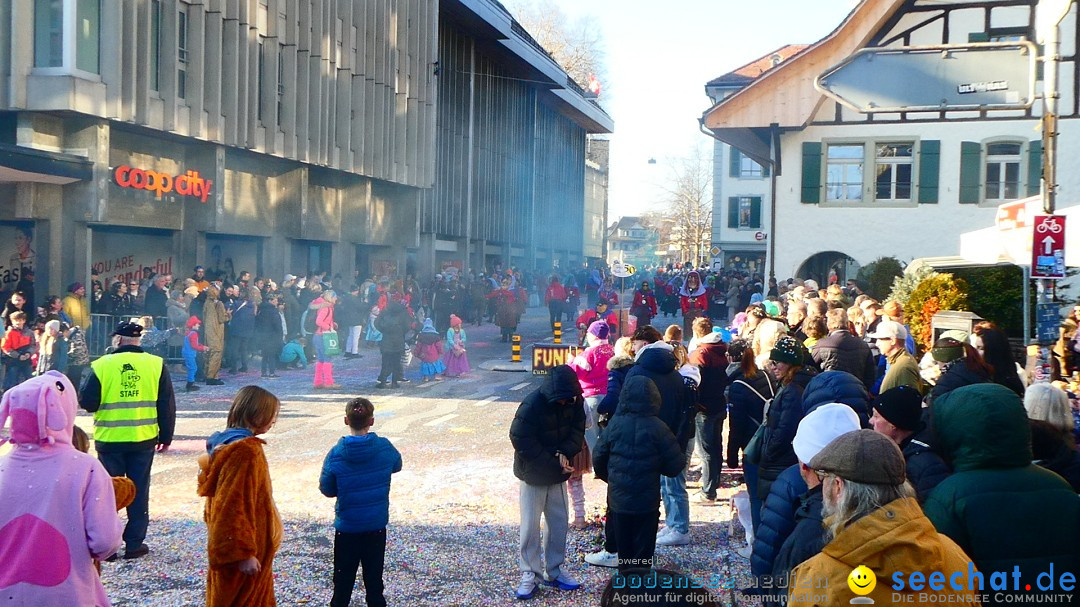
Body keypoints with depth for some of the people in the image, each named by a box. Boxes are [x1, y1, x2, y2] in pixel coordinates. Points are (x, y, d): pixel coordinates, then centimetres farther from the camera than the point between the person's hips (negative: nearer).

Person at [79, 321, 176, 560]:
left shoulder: (103, 365, -9)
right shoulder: (156, 365, -3)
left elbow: (86, 402, -6)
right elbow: (167, 406, 1)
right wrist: (166, 437, 10)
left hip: (109, 440, -1)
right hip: (143, 440, 1)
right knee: (139, 492, 10)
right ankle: (134, 543, 13)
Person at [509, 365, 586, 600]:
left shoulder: (574, 401, -10)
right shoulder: (532, 405, -26)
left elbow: (577, 430, -4)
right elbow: (522, 441, -23)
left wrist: (565, 453, -24)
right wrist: (555, 464, -22)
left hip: (558, 472, 5)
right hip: (533, 474, -5)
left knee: (559, 522, 10)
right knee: (530, 525, 0)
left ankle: (553, 571, 22)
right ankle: (529, 574, 10)